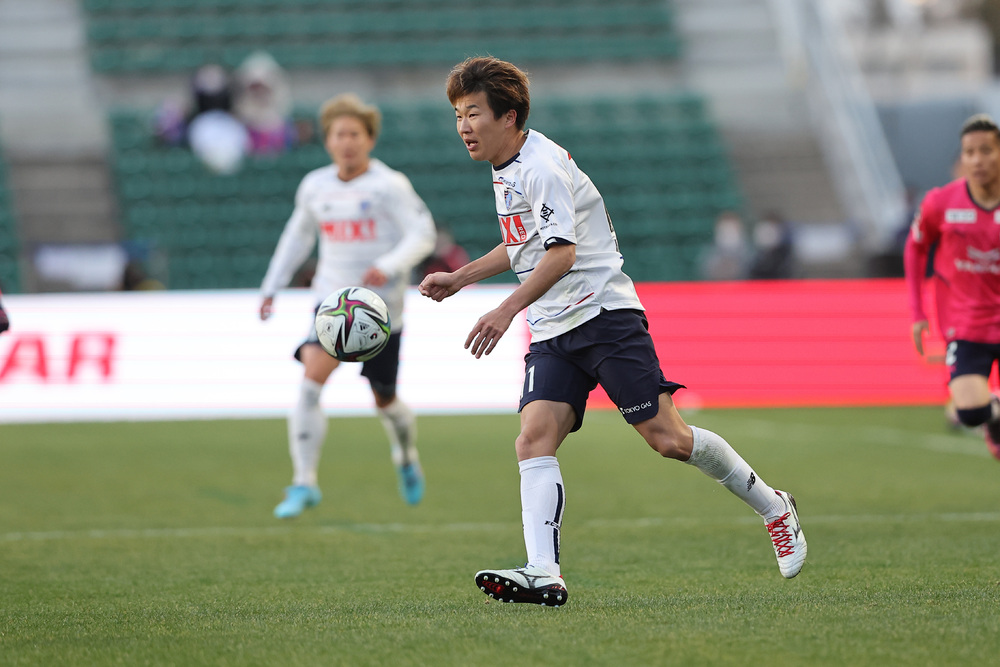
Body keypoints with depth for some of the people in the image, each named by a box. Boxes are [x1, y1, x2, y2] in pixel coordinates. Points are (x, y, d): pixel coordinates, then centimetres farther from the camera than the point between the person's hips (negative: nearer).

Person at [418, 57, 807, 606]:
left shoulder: (542, 166, -13)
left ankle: (772, 507, 12)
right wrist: (459, 278, 30)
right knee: (533, 438, -14)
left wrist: (508, 309, -31)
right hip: (551, 333, 8)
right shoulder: (507, 170, 17)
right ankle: (544, 575, -26)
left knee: (668, 439, -9)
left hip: (603, 312, -8)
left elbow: (561, 253, -23)